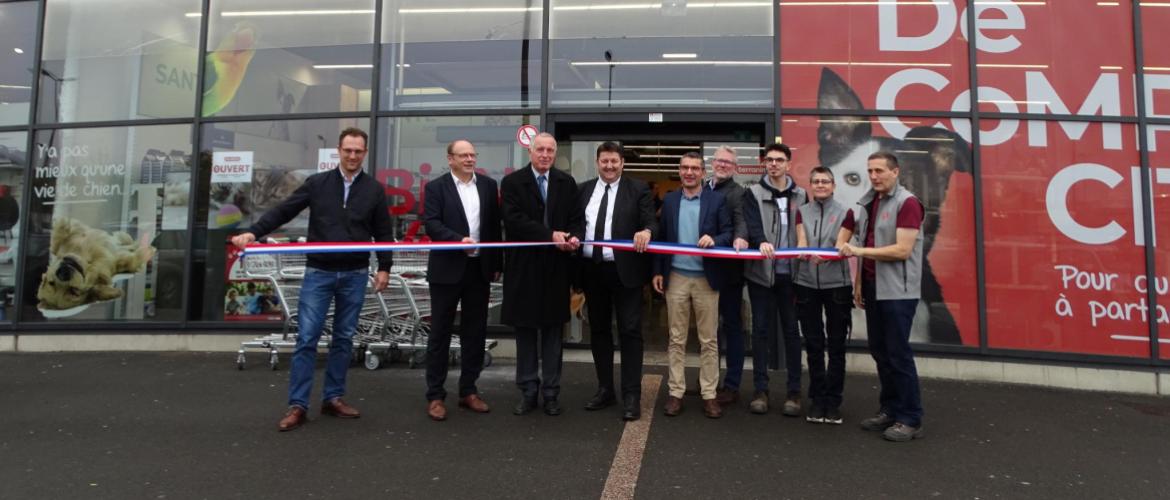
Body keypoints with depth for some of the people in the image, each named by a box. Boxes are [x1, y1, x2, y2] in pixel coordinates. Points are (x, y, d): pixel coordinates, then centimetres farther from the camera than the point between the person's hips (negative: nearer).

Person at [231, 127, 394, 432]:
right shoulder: (317, 183, 3)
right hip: (318, 272, -1)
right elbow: (284, 211, 0)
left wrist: (384, 267, 1)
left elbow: (383, 232, 7)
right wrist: (253, 232, -13)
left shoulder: (374, 189, 4)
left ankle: (333, 398, 20)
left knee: (344, 339, 8)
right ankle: (298, 405, 4)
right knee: (306, 338, -3)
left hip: (355, 275, 1)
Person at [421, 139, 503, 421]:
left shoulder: (488, 185, 9)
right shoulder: (436, 187, 0)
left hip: (479, 268, 4)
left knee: (475, 332, 9)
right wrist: (459, 240, -25)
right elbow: (431, 223, -11)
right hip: (447, 269, -3)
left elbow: (495, 225, 9)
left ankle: (468, 391, 21)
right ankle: (435, 396, 12)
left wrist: (497, 263, 7)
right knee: (440, 332, 4)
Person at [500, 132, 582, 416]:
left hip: (556, 268, 2)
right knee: (525, 333, 6)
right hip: (524, 268, -2)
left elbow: (575, 219, 7)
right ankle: (528, 393, 17)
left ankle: (551, 393, 16)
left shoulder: (566, 183, 9)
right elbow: (514, 220, -13)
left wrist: (572, 238, -15)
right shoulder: (512, 182, 0)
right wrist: (550, 235, -20)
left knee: (553, 332, 7)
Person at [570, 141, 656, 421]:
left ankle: (632, 396, 4)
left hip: (625, 270, -4)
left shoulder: (638, 189, 0)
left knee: (629, 332, -3)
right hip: (592, 270, 5)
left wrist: (646, 231, -31)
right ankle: (605, 389, 25)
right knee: (598, 330, 12)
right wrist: (574, 237, -10)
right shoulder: (583, 189, 11)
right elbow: (577, 223, 12)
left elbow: (651, 222, -8)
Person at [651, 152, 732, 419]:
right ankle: (676, 393, 15)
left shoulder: (717, 199, 1)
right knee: (676, 339, 7)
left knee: (708, 340, 5)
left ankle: (709, 395, 14)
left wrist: (714, 240, -22)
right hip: (676, 277, 2)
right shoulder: (669, 200, 8)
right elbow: (661, 237, 9)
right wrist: (657, 271, 4)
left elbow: (729, 233, -1)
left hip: (706, 278, -2)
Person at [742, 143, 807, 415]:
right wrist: (761, 241, -32)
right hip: (762, 272, -1)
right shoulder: (753, 193, 3)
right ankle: (760, 389, 14)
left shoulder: (800, 195, 9)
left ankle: (793, 391, 16)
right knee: (761, 330, 5)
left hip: (791, 273, 2)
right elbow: (752, 224, -12)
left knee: (792, 330, 6)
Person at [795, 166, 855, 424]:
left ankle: (833, 401, 13)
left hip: (837, 284, -2)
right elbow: (801, 242, -2)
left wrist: (823, 256, -30)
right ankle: (817, 399, 17)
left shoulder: (845, 212, 2)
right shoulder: (802, 212, 10)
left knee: (836, 345, 4)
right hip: (807, 284, 2)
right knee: (813, 344, 7)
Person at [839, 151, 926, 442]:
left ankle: (910, 420, 7)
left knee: (898, 354, -3)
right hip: (873, 288, 8)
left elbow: (902, 250, -19)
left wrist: (859, 251, -21)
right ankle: (890, 410, 23)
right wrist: (858, 282, 12)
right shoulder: (868, 203, 13)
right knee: (880, 352, 12)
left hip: (898, 291, -7)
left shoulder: (907, 203, -11)